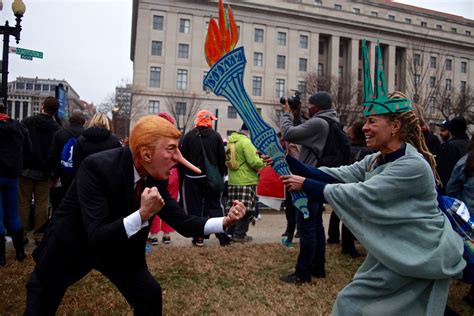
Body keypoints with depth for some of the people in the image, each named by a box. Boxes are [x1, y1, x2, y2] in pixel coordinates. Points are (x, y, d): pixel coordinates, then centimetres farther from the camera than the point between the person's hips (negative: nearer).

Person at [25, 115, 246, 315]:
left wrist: (225, 221, -25)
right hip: (71, 244, -4)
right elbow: (96, 237, -36)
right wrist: (142, 214, -47)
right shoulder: (96, 167, -33)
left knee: (150, 295, 2)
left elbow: (182, 222, -12)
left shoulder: (156, 177, -15)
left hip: (118, 246, 5)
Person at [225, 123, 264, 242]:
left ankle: (230, 232, 22)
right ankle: (240, 234, 5)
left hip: (233, 181, 9)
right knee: (245, 210, 0)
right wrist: (264, 161, -1)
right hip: (246, 181, -9)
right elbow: (254, 161, -20)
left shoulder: (231, 141, 12)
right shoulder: (246, 142, -15)